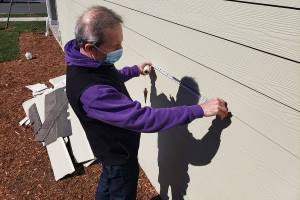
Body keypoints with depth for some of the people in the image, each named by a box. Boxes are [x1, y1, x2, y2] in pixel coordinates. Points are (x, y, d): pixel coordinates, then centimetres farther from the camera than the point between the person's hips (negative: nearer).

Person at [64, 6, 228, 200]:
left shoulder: (88, 61, -12)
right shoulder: (91, 92, -43)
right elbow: (143, 118, -43)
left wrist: (135, 70, 15)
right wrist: (200, 110, -39)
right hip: (119, 153, -8)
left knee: (108, 183, 33)